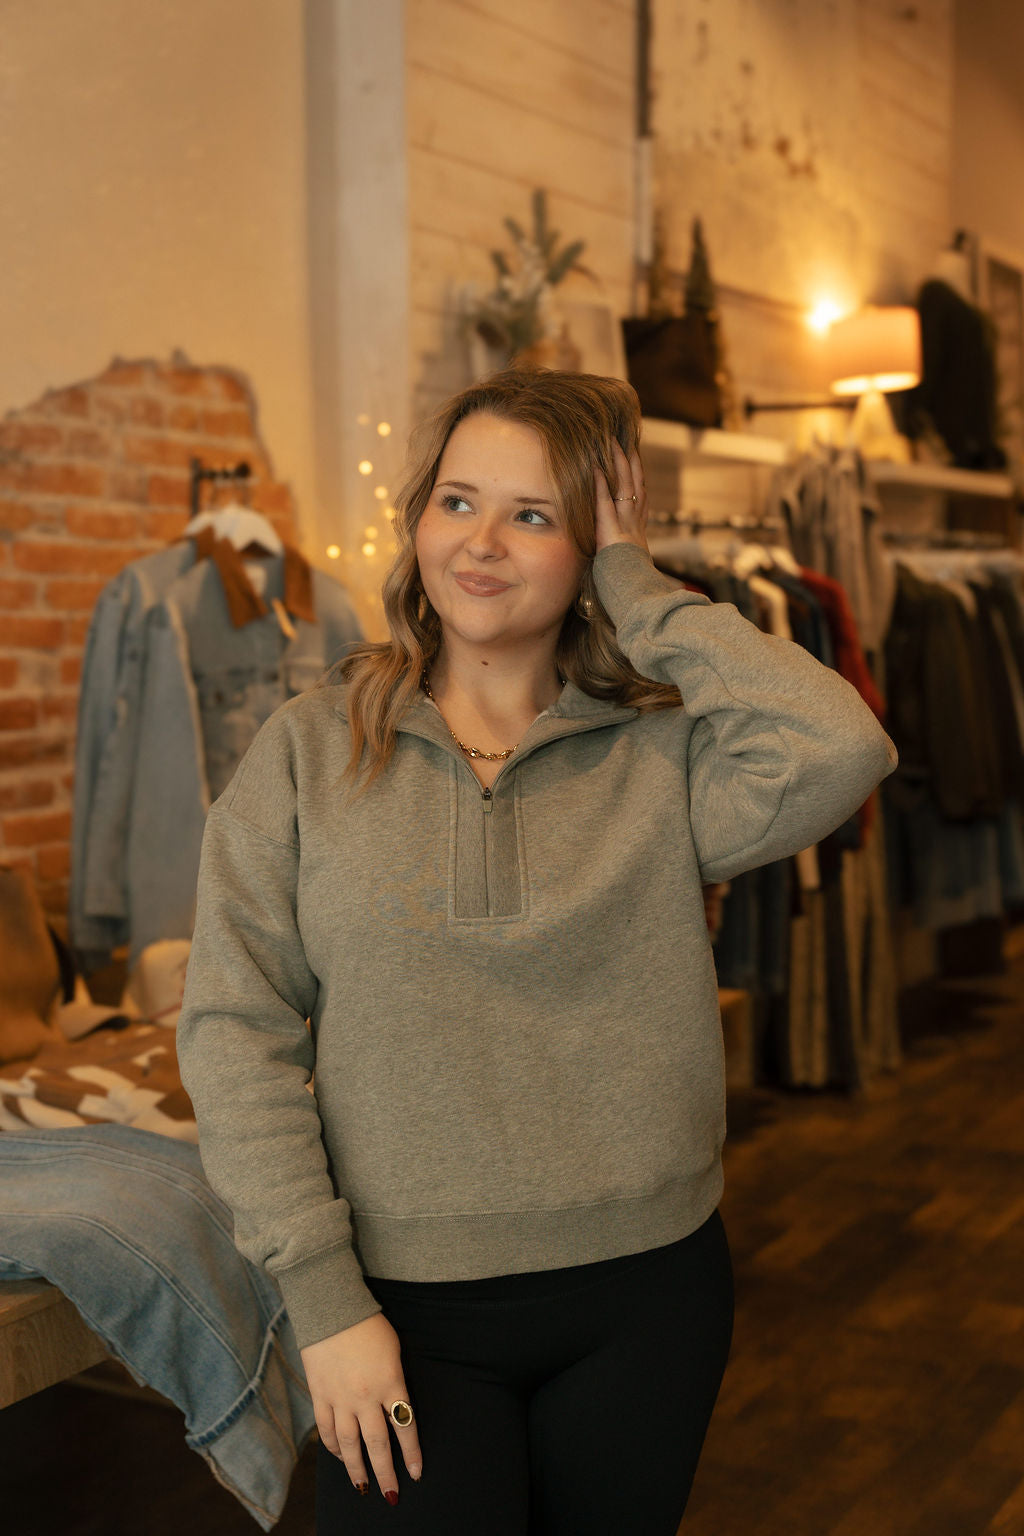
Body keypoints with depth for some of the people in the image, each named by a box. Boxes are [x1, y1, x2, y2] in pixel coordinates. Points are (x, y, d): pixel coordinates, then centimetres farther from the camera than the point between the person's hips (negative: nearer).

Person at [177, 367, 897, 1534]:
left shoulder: (660, 751, -4)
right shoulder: (310, 750, -3)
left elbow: (839, 750, -25)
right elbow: (235, 1030, -5)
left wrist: (635, 587, -13)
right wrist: (322, 1296, -10)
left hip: (644, 1294, 1)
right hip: (403, 1306, 0)